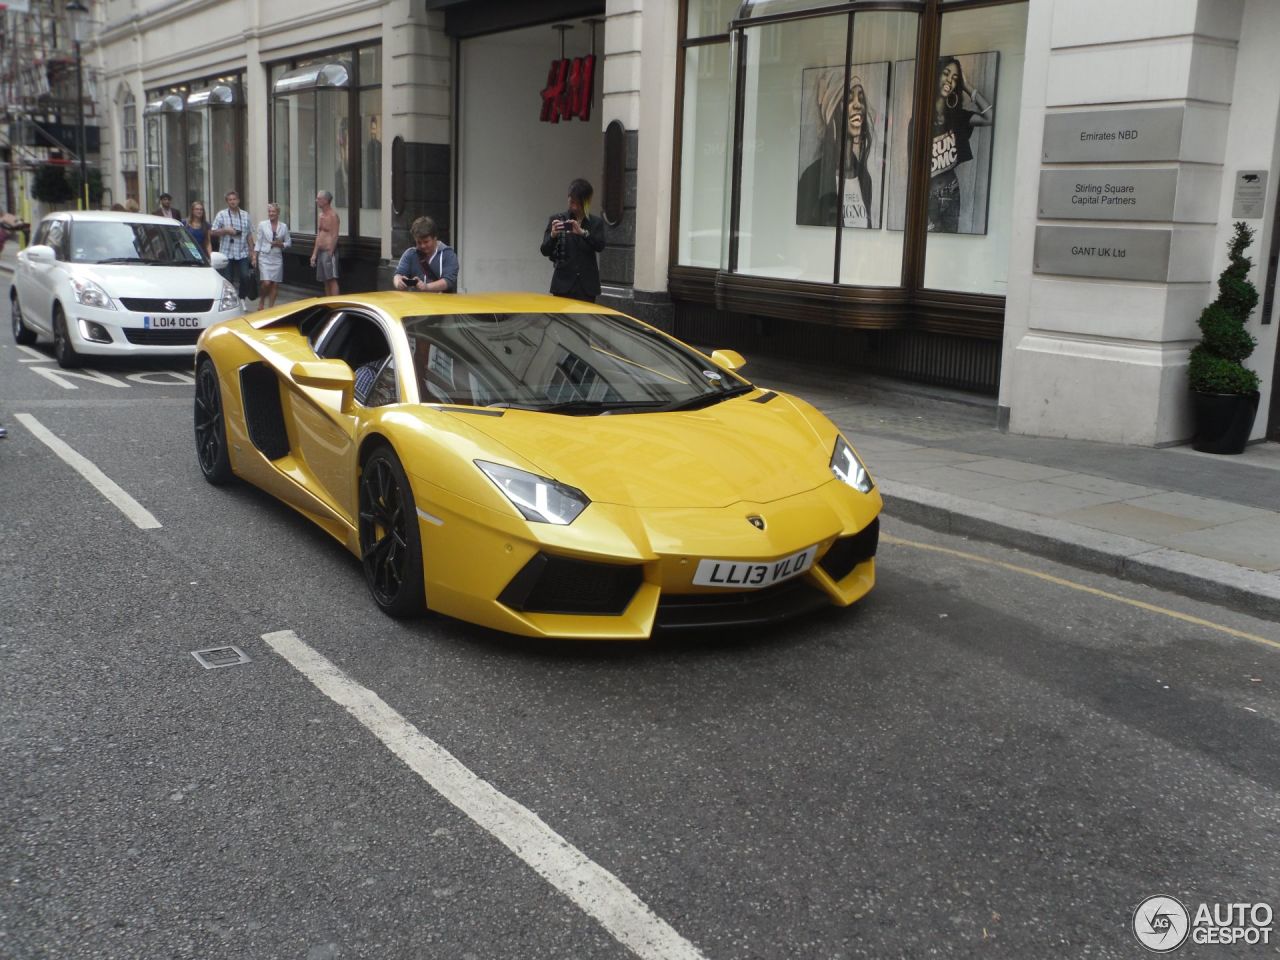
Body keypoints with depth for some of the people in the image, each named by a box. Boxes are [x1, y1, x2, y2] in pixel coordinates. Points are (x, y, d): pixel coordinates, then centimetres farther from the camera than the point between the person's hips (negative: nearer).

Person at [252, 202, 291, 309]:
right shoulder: (262, 225, 1)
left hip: (277, 258, 2)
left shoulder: (284, 226, 5)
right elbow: (258, 242, 2)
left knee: (275, 284, 2)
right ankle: (261, 301, 13)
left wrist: (281, 244, -10)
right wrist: (254, 256, -4)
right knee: (266, 283, -13)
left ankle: (270, 306, 13)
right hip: (264, 257, -2)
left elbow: (289, 242, 10)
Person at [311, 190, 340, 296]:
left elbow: (334, 236, -16)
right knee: (325, 280, 11)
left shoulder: (333, 215, -10)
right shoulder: (320, 215, 16)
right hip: (321, 252, 9)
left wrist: (330, 253, -20)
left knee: (332, 279, -11)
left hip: (329, 251, -9)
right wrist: (314, 254, 15)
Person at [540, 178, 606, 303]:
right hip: (563, 284, -1)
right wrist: (552, 235, -23)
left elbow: (600, 245, -10)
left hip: (587, 286, 1)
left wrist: (582, 232, -26)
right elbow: (545, 251, -2)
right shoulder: (557, 220, 6)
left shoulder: (596, 223, 8)